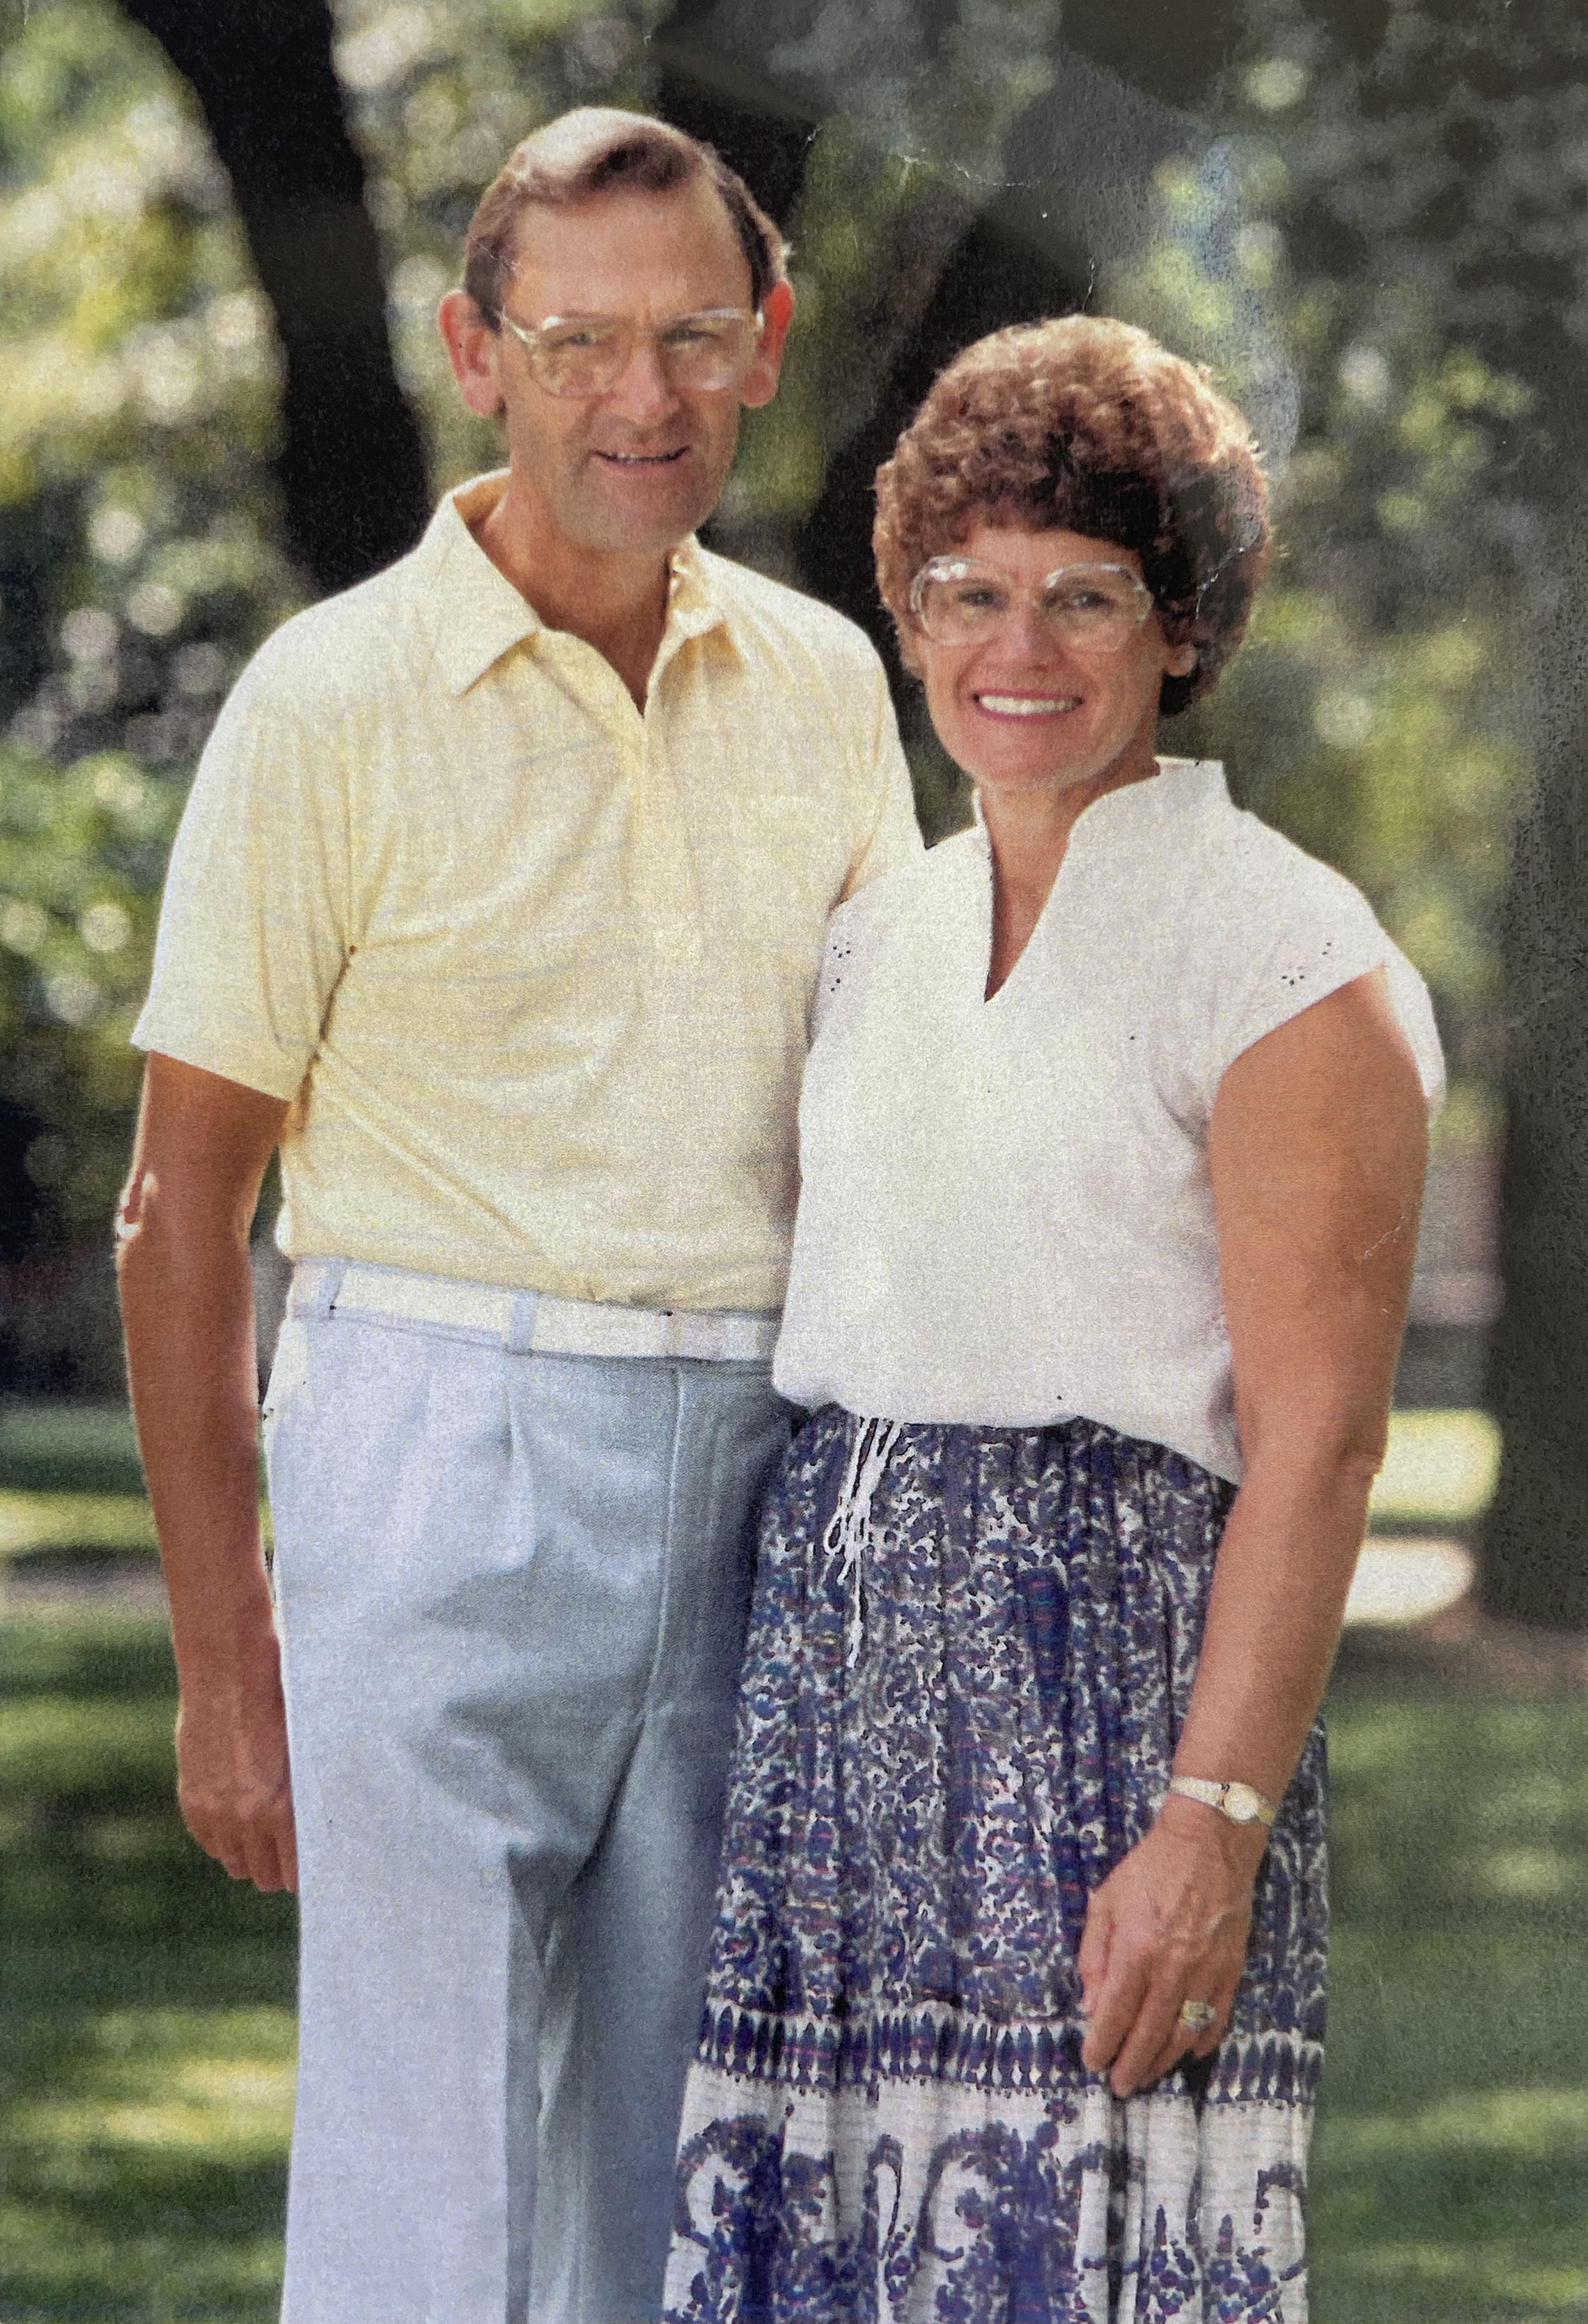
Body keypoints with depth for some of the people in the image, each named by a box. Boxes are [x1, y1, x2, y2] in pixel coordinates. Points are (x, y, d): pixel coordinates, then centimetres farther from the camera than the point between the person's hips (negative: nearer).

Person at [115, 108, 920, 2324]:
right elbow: (183, 1199, -2)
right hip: (446, 1451, -5)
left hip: (763, 1475, 5)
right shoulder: (339, 700, -4)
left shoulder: (824, 686, 10)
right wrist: (223, 1650, -6)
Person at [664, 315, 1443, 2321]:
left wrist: (1215, 1826, -18)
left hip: (1108, 1659, -6)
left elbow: (1314, 1441, -11)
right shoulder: (876, 938, 15)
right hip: (836, 1661, 6)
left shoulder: (1284, 961, -6)